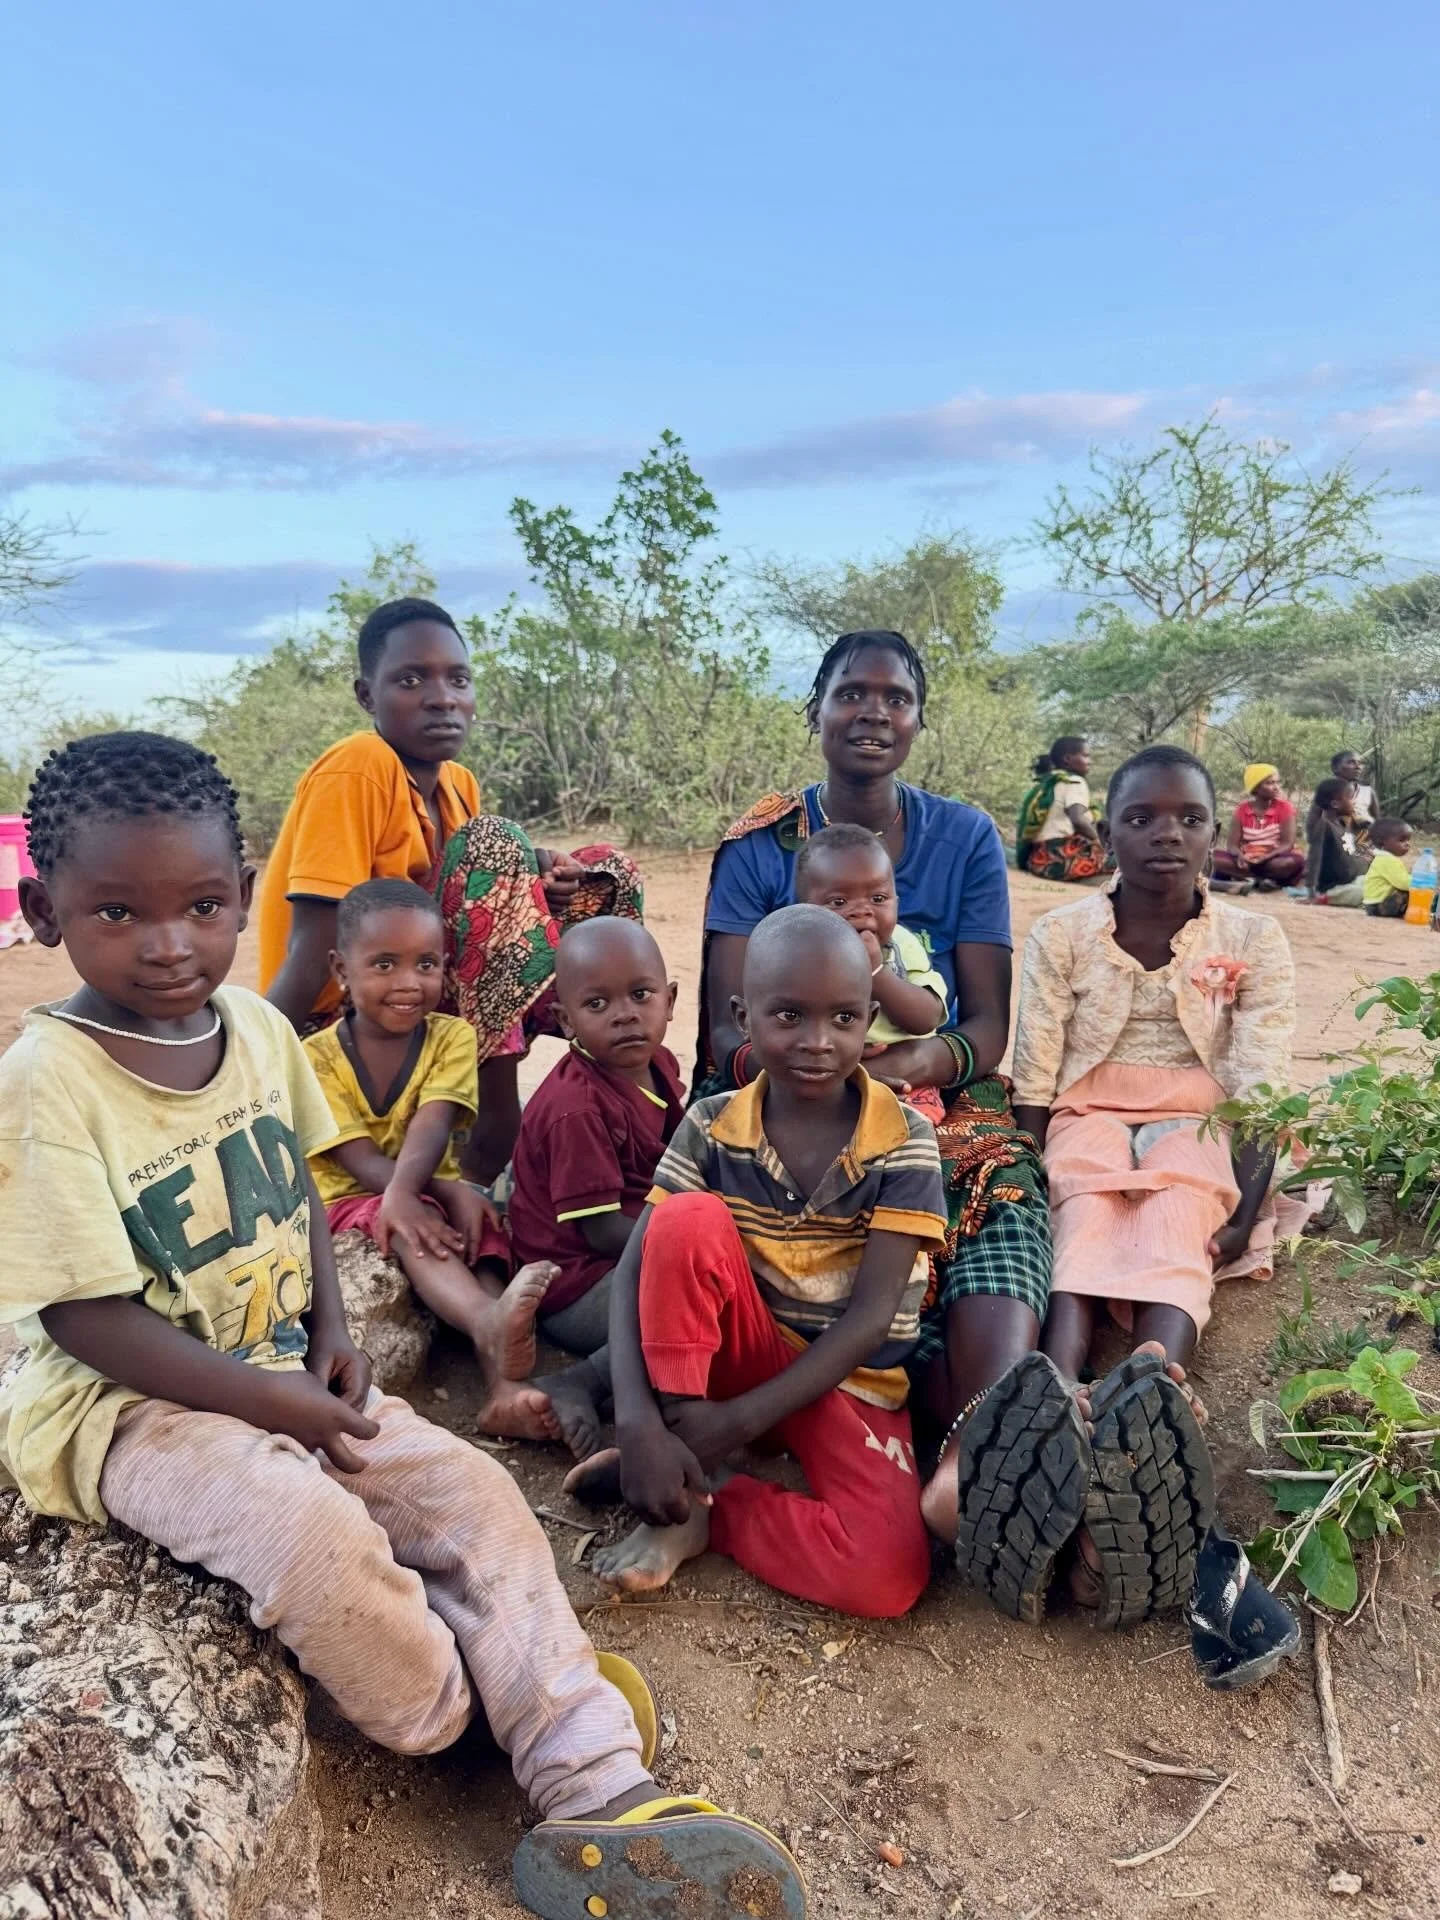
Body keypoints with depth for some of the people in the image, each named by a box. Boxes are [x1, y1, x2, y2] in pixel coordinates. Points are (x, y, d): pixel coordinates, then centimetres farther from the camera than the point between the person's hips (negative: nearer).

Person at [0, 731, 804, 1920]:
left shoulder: (256, 1026, -1)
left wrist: (330, 1335, -2)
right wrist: (272, 1401, -19)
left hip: (281, 1375, 6)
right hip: (126, 1407, -6)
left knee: (476, 1493, -7)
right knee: (318, 1531, -31)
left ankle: (598, 1794, -2)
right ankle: (456, 1724, 0)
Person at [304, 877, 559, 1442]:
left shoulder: (451, 1037, -2)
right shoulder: (317, 1057, -8)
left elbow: (432, 1127, -19)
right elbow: (359, 1157, -17)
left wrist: (404, 1192, -40)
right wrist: (449, 1191, -33)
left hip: (432, 1195, 3)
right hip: (348, 1202, -3)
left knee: (485, 1225, -29)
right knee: (414, 1230, -35)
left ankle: (503, 1385, -46)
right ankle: (490, 1323, -63)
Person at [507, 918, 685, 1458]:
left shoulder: (659, 1064, 3)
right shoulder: (574, 1108, -23)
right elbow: (604, 1231, -22)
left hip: (637, 1251, 10)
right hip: (574, 1285, -10)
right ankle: (578, 1385, -18)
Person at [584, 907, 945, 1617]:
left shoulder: (903, 1139, -13)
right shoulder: (711, 1128, -9)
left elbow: (872, 1313, -17)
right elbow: (634, 1273, -15)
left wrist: (741, 1419, -22)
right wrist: (638, 1424, -30)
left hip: (852, 1381, 0)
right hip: (742, 1352, 1)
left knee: (888, 1577, -27)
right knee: (690, 1219, -29)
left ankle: (699, 1504, -3)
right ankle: (681, 1482, -17)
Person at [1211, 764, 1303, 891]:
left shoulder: (1284, 807, -3)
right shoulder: (1241, 810, 2)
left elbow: (1287, 844, -11)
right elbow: (1232, 844, -4)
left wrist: (1264, 858, -29)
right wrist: (1240, 856, -29)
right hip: (1247, 860, 2)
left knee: (1297, 861, -35)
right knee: (1215, 856, -25)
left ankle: (1245, 878, -27)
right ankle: (1267, 879, -28)